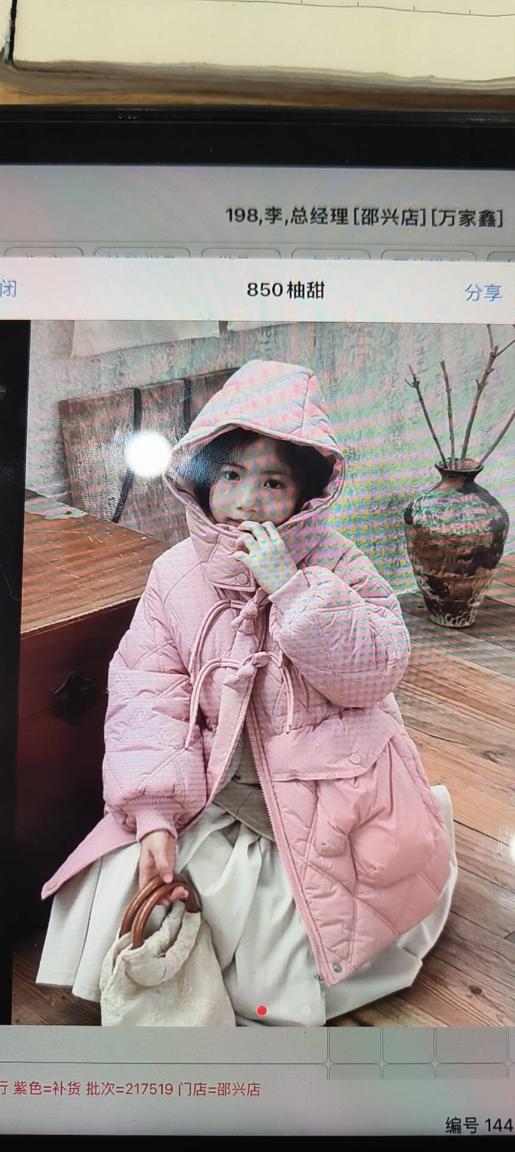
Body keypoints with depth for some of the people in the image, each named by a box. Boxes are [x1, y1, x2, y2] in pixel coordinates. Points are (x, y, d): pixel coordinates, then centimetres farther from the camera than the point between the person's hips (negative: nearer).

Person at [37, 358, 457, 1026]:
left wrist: (290, 587, -25)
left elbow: (375, 671, -16)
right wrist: (153, 816, -20)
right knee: (121, 885, -12)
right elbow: (148, 694, -10)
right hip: (217, 788, 2)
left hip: (328, 789, -1)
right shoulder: (176, 575, -3)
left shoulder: (333, 564, -6)